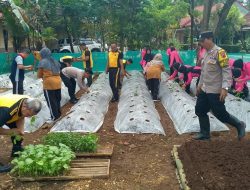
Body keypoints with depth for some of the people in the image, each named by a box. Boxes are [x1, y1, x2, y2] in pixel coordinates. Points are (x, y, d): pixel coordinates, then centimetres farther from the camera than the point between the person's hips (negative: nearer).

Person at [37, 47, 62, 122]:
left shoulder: (42, 62, -7)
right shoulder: (55, 61, 14)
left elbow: (39, 75, -3)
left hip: (49, 84, -7)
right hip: (58, 83, 7)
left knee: (51, 102, 2)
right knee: (57, 100, 18)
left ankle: (54, 117, 6)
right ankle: (58, 114, 29)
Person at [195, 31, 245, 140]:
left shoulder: (219, 52, -16)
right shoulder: (206, 53, 11)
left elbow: (226, 71, -20)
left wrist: (224, 88, -27)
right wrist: (200, 84, 22)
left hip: (215, 91, -9)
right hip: (204, 89, 9)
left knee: (220, 114, -1)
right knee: (200, 110, 10)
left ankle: (239, 125, 22)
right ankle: (204, 133, 24)